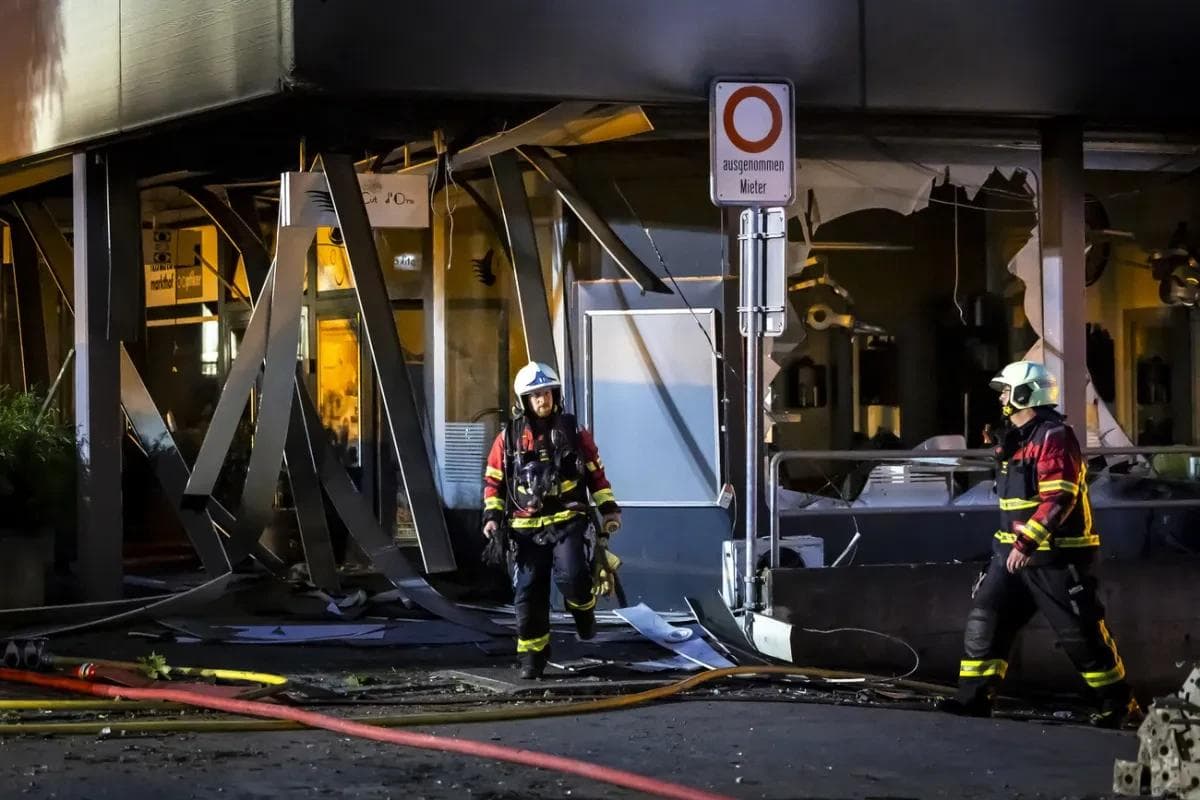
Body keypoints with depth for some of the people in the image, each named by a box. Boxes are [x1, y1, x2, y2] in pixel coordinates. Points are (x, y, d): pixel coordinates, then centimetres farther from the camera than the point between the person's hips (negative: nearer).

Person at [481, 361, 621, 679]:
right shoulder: (509, 438, 6)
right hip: (527, 528, 2)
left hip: (567, 521, -2)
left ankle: (584, 611, 7)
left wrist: (609, 509, 5)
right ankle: (532, 656, 11)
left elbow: (596, 473, 12)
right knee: (529, 593, 0)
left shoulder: (573, 432, 5)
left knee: (570, 576, -24)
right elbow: (493, 480, 11)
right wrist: (493, 516, 0)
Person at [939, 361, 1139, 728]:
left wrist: (1027, 542, -28)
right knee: (985, 618, 2)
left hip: (1056, 554, -9)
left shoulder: (1054, 437, -17)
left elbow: (1059, 499, -25)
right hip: (1015, 550, 9)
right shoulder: (1016, 439, 15)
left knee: (1081, 632, -2)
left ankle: (1119, 703, 10)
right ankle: (975, 696, 6)